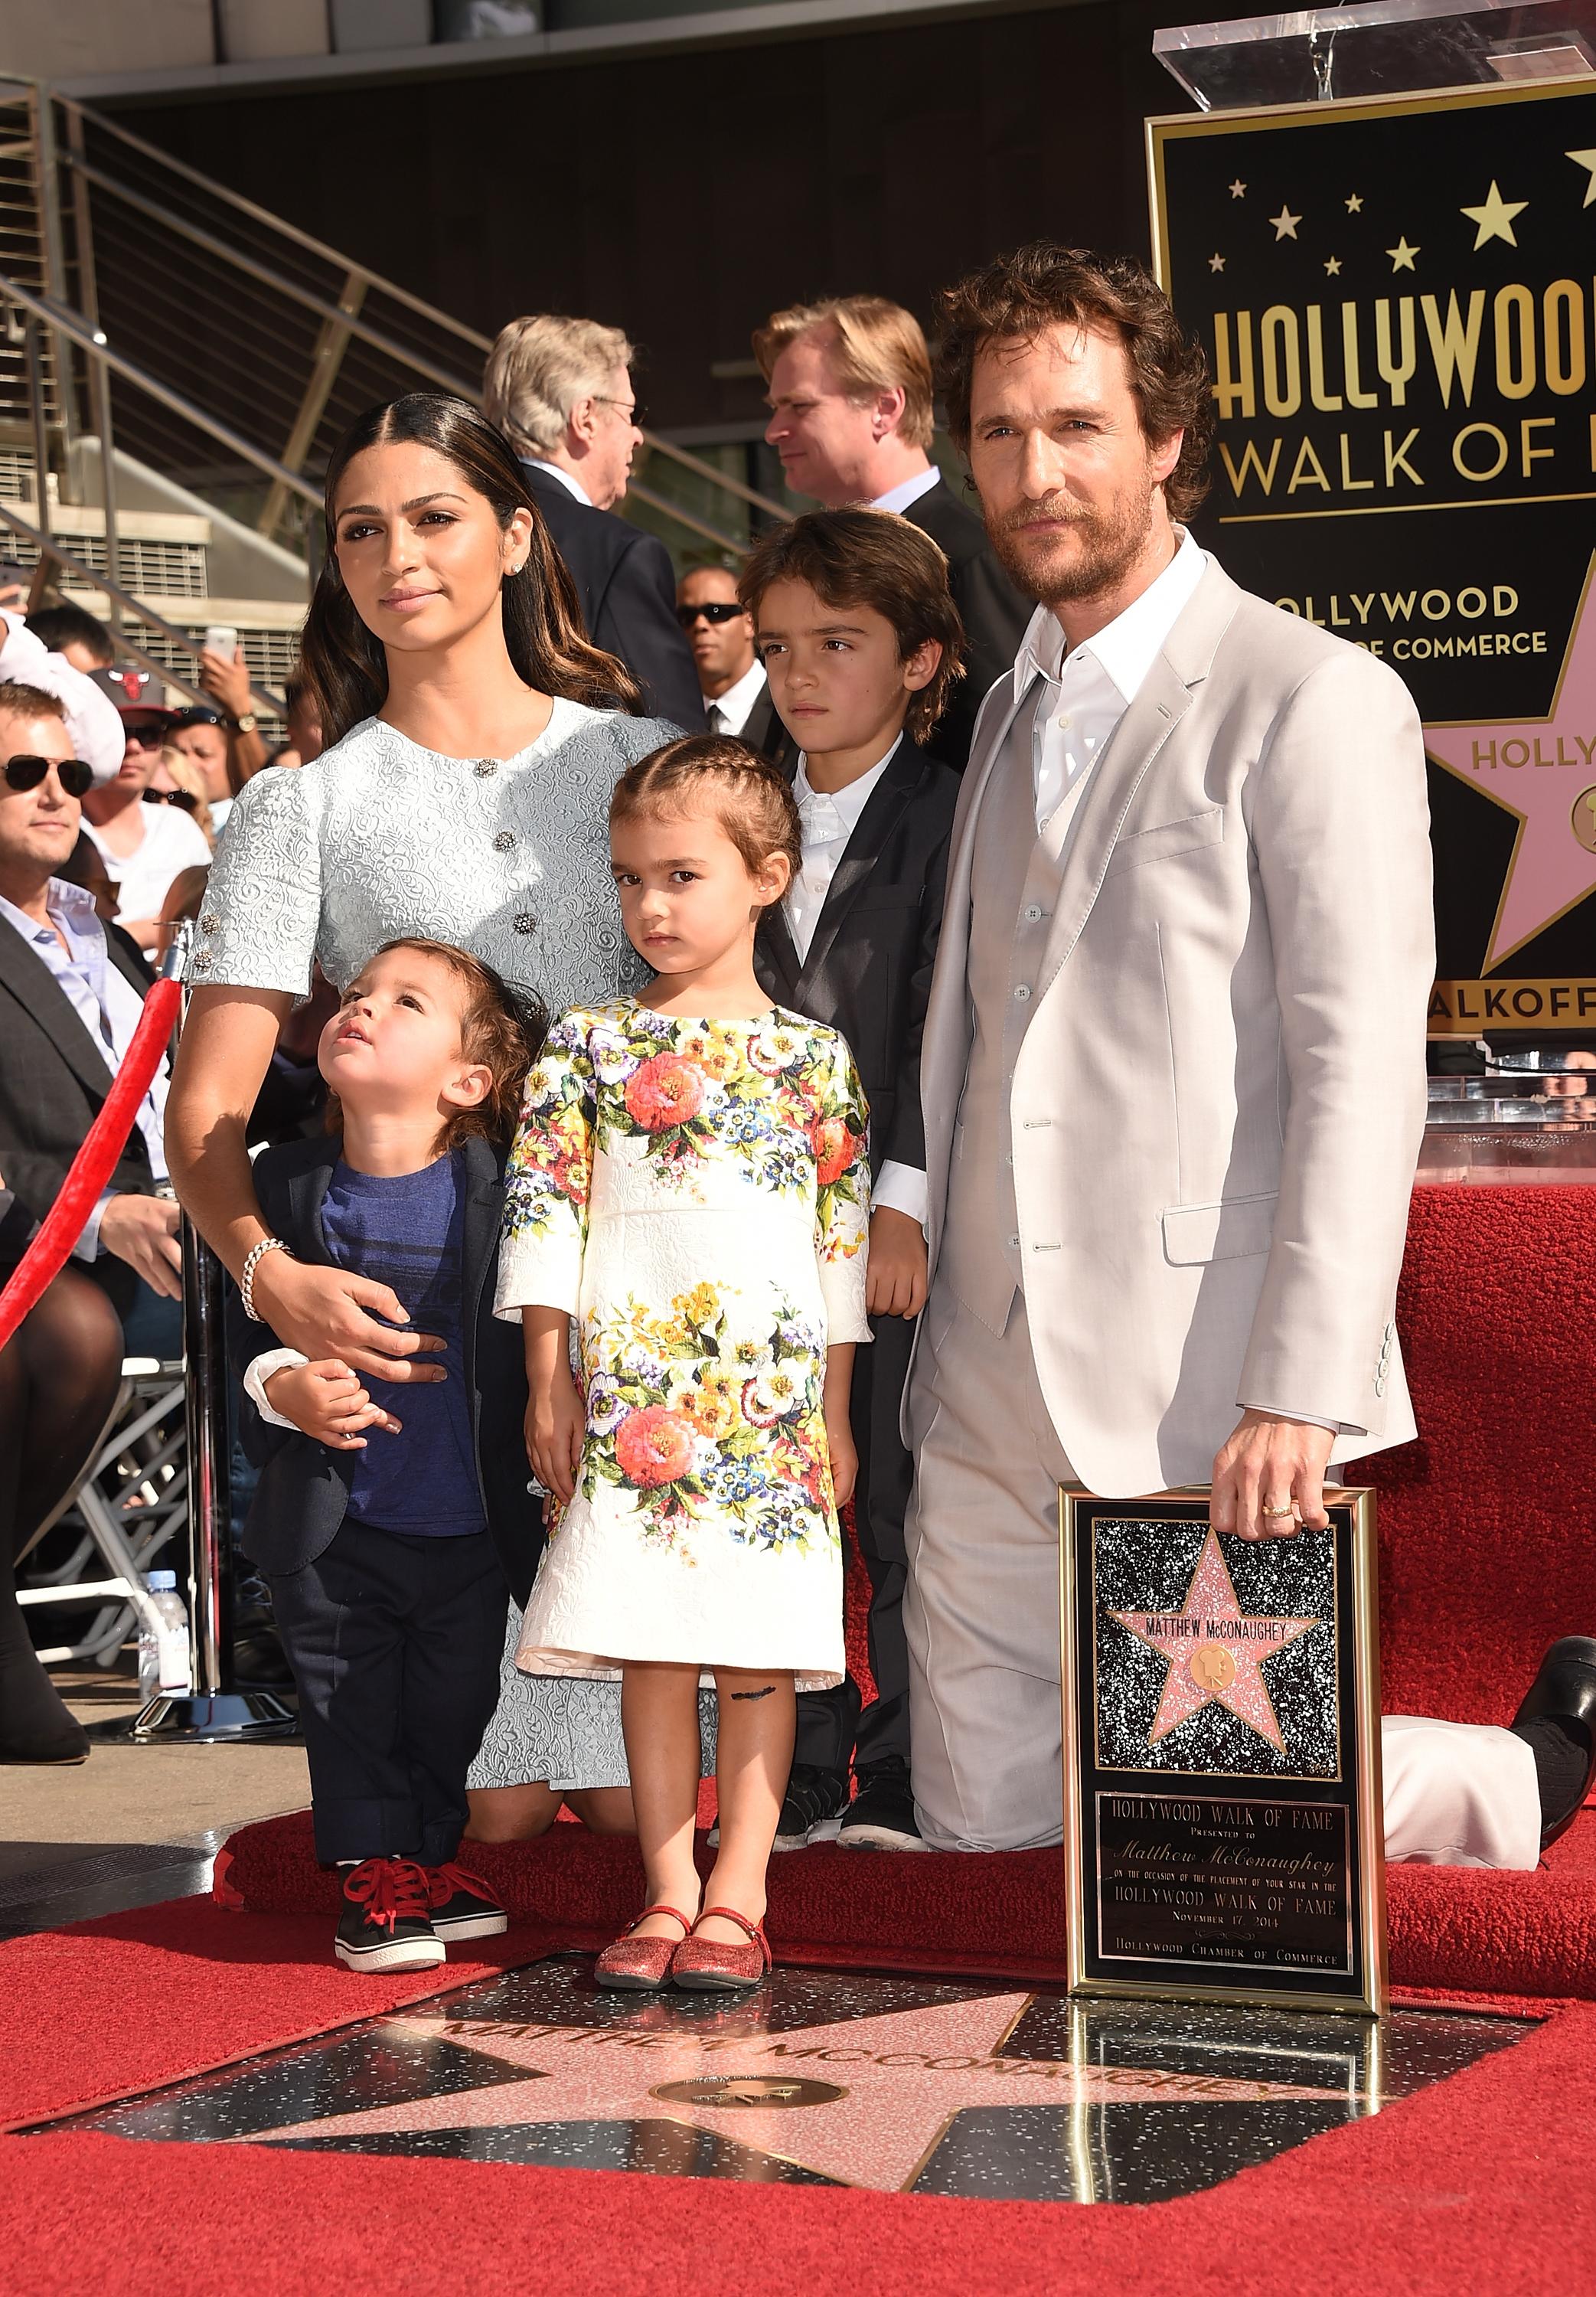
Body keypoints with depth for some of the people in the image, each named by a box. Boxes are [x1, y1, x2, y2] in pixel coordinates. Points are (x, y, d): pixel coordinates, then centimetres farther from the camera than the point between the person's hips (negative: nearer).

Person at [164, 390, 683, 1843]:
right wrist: (270, 1273, -22)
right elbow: (209, 1105, -1)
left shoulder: (642, 757, 11)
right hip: (418, 1321, -1)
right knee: (492, 1809, -2)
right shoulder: (309, 807, 5)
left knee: (639, 1794, -1)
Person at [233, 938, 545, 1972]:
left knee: (453, 1703, 14)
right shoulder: (290, 1182, -4)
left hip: (472, 1527, -1)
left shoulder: (500, 1189, -10)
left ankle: (433, 1851, 33)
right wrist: (286, 1386, -17)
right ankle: (375, 1869, 23)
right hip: (337, 1531, 1)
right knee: (351, 1703, 9)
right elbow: (254, 1323, 3)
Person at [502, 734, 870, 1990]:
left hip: (772, 1398, 0)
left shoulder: (815, 1058, 6)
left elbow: (846, 1237, 8)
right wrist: (548, 1380, -2)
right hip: (628, 1400, 0)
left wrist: (835, 1411, 6)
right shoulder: (586, 1047, 6)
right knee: (649, 1649, 2)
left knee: (761, 1649, 0)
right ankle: (669, 1889, 10)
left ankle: (739, 1894, 7)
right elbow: (543, 1212, 4)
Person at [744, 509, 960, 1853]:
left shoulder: (949, 819, -4)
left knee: (901, 1506, 0)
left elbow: (947, 1026, -10)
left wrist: (906, 1202, -15)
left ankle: (899, 1780, 10)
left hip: (903, 1229, -5)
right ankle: (799, 1782, 16)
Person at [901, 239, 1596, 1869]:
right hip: (991, 1394, 8)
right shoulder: (1013, 711, 16)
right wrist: (927, 1333, 12)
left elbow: (1361, 1069, -15)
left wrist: (1301, 1396, -20)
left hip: (1207, 1399, -7)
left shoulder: (1315, 701, -9)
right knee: (979, 1826, 10)